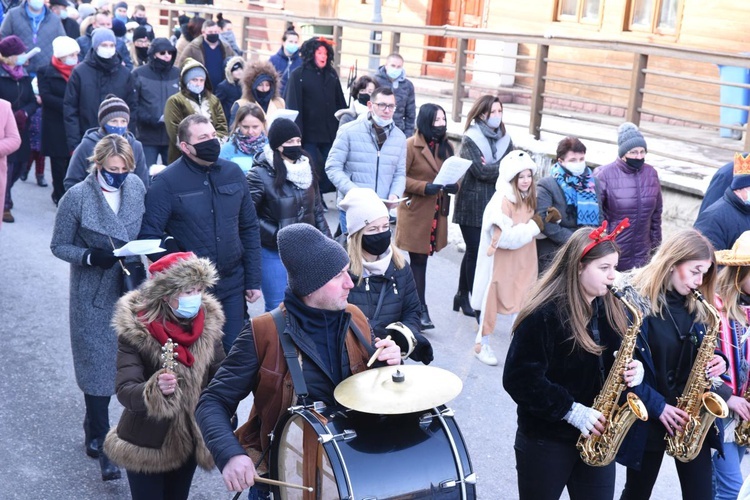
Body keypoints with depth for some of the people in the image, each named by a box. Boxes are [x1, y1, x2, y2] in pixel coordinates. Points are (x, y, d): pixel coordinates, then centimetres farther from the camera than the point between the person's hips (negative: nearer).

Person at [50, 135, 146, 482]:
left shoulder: (136, 186, -2)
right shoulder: (76, 198, -13)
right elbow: (59, 246, -5)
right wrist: (90, 256, -22)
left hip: (130, 290, 4)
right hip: (93, 295, -4)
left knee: (129, 360, 12)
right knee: (98, 364, -1)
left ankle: (94, 423, 35)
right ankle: (101, 445, 10)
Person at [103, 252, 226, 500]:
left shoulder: (208, 322, -9)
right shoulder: (134, 329, -21)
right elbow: (125, 391, -26)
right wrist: (155, 390, -46)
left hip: (190, 440, 4)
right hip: (147, 445, -4)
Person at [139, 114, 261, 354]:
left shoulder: (233, 173, 4)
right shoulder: (167, 182, -9)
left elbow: (249, 228, 9)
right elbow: (149, 235, -9)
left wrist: (253, 280, 6)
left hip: (232, 284, 3)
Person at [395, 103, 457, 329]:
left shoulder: (446, 146, 10)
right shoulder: (411, 145, -10)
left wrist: (454, 185, -6)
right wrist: (425, 187, -23)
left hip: (436, 214, 5)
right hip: (415, 212, -5)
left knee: (420, 261, 12)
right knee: (418, 261, 0)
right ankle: (420, 310, 7)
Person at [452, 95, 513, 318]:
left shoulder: (504, 139, 11)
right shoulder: (470, 139, -5)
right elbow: (480, 171, -16)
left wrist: (492, 168, -15)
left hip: (494, 205, 5)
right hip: (472, 205, -5)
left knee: (474, 252, 10)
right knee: (475, 252, -3)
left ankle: (462, 296, 20)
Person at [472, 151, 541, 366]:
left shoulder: (528, 199, 6)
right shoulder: (502, 201, -19)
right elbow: (502, 237, -26)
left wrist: (537, 225, -2)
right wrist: (532, 228, -19)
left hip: (523, 262, 7)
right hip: (501, 263, -7)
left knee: (522, 301, 10)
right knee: (492, 301, 5)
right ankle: (482, 345, 19)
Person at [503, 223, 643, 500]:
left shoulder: (610, 308, 2)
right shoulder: (544, 314, -19)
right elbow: (519, 378, -21)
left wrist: (632, 369, -9)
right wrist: (572, 410, -22)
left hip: (597, 435, 6)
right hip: (545, 440, -6)